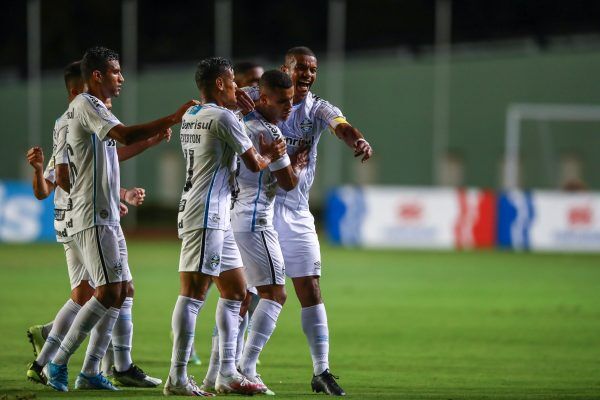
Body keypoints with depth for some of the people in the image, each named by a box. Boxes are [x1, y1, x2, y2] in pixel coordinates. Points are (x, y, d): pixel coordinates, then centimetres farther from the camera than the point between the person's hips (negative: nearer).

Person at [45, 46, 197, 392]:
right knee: (109, 292, -14)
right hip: (93, 217, -11)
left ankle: (91, 370, 10)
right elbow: (126, 136, -27)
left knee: (121, 291, 8)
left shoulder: (96, 109, 19)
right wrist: (173, 119, -27)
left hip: (108, 217, 11)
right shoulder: (86, 105, -13)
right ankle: (59, 363, -9)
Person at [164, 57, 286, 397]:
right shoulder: (223, 117, -11)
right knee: (194, 292, -12)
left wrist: (262, 152, 17)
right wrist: (268, 157, 17)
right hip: (206, 215, -10)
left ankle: (227, 374, 16)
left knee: (236, 291, 14)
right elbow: (253, 163, -6)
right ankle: (177, 378, -15)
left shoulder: (190, 117, 17)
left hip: (217, 217, 10)